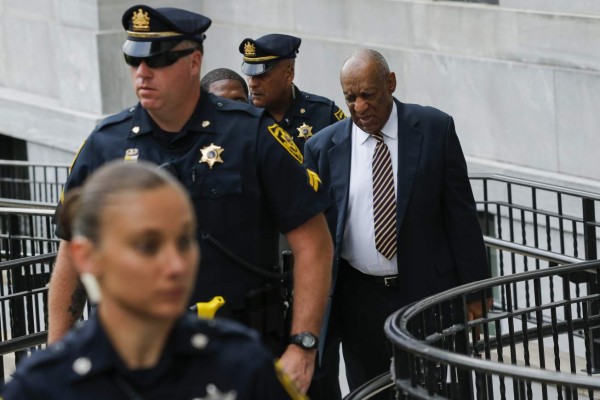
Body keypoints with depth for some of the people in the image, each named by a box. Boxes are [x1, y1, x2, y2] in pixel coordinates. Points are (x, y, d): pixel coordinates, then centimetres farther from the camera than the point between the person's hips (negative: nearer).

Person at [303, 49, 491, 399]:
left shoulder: (435, 129, -3)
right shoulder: (323, 147, -1)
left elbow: (460, 213, -1)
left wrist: (475, 289, -3)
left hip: (425, 291, -1)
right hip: (358, 296, 1)